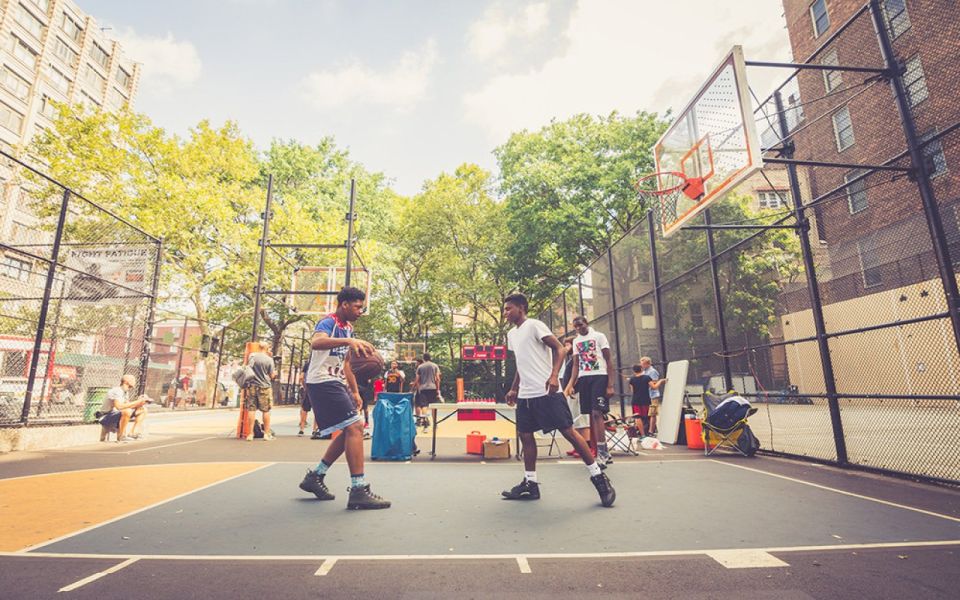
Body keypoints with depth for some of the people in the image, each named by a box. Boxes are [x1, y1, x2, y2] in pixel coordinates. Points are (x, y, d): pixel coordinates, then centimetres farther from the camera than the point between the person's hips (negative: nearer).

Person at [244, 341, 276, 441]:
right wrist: (275, 374, 17)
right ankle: (266, 433, 8)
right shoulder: (269, 359, -7)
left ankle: (250, 434, 6)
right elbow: (272, 375, -2)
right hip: (265, 386, -2)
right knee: (266, 410, 5)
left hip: (252, 385, 2)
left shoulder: (252, 355, 0)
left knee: (251, 410, 5)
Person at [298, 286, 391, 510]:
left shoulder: (348, 327, 16)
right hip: (323, 382, -10)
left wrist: (355, 392, 20)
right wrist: (349, 341, -49)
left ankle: (315, 477, 23)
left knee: (350, 430, 11)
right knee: (355, 428, -16)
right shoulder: (329, 322, -11)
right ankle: (358, 491, -12)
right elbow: (316, 342, -35)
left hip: (337, 383, 10)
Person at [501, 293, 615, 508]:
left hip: (546, 392, -8)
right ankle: (530, 484, 19)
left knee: (568, 431, -5)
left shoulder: (534, 325, -7)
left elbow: (559, 348, -11)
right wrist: (514, 389, 23)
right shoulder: (511, 335, 17)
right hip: (525, 395, 8)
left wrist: (554, 376, -24)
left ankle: (599, 477, 7)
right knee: (525, 435, 8)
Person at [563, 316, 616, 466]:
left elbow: (608, 361, -4)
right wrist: (571, 384, 4)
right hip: (583, 378, 6)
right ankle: (602, 453, 13)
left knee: (597, 413, -16)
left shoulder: (599, 336, -1)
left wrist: (610, 384, -12)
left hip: (599, 377, -6)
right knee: (591, 414, 6)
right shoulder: (576, 341, 15)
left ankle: (602, 452, -13)